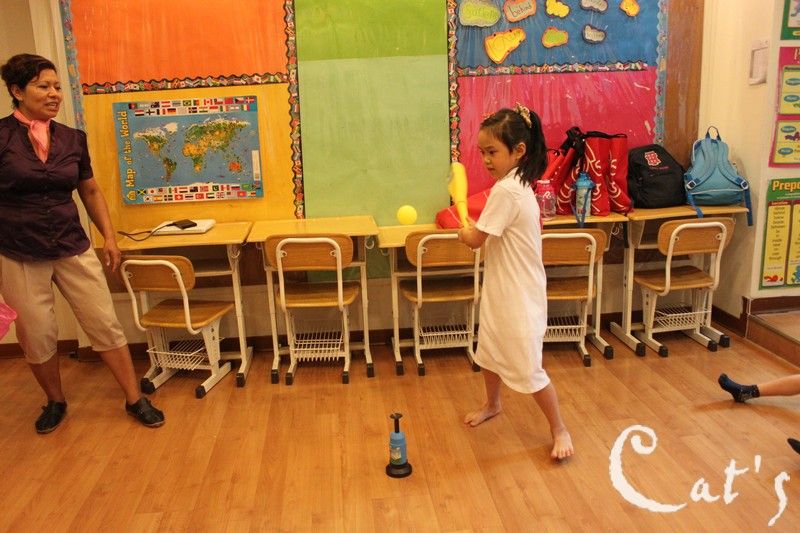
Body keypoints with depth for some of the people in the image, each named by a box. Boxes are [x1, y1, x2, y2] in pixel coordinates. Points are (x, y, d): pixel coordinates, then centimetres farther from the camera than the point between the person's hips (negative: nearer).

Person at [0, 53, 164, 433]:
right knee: (37, 337, 7)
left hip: (73, 248, 3)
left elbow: (90, 191, 15)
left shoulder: (73, 139, 4)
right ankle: (55, 402, 32)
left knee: (105, 325, 3)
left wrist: (109, 237, 10)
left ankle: (135, 399, 14)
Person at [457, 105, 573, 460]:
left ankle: (559, 430, 19)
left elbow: (475, 240, -18)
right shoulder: (519, 184, 6)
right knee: (489, 350, 24)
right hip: (501, 291, 10)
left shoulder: (505, 191, -25)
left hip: (518, 297, -10)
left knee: (527, 368, 1)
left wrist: (461, 230, 1)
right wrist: (472, 228, -5)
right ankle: (492, 404, 47)